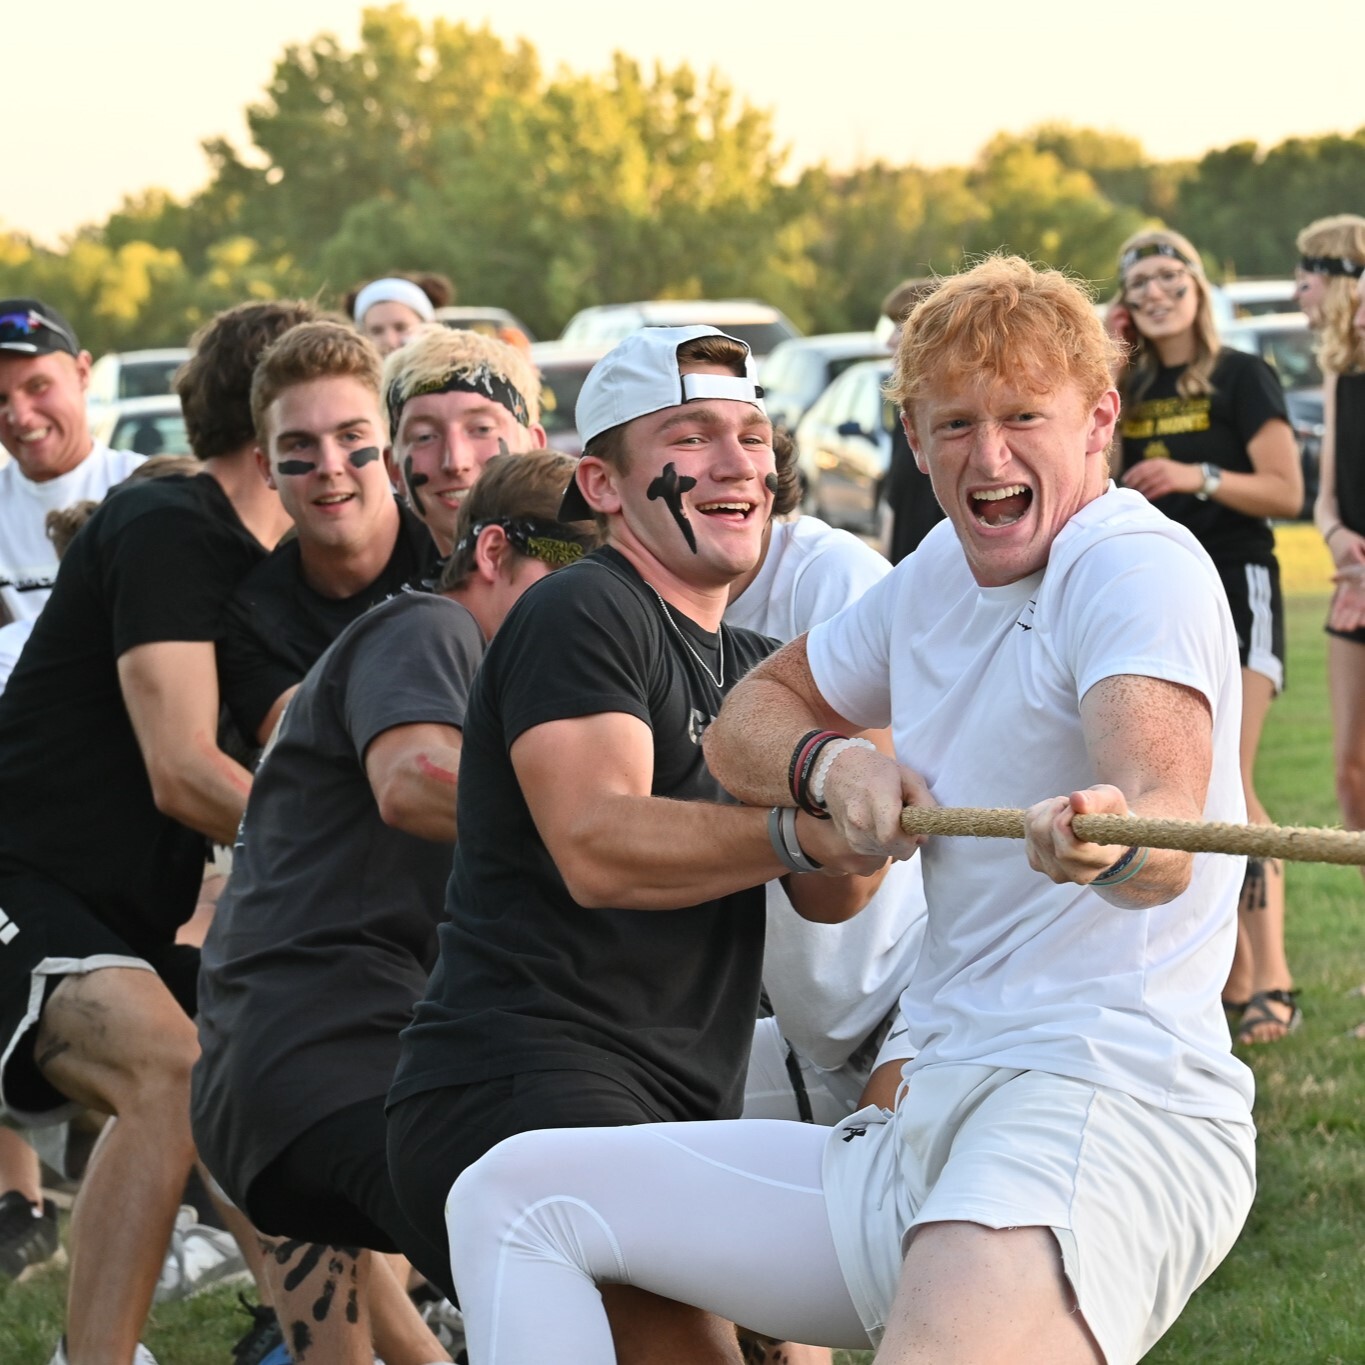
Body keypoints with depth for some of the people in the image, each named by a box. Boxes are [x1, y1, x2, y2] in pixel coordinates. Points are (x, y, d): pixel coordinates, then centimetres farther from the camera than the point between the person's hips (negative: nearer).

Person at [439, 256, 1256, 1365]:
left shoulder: (1139, 563, -9)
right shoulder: (944, 571, 16)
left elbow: (1165, 837, -27)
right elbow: (747, 719, 26)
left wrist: (1109, 837, -51)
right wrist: (828, 762, 2)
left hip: (1107, 1106, -9)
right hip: (933, 1125, 9)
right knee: (511, 1199, 4)